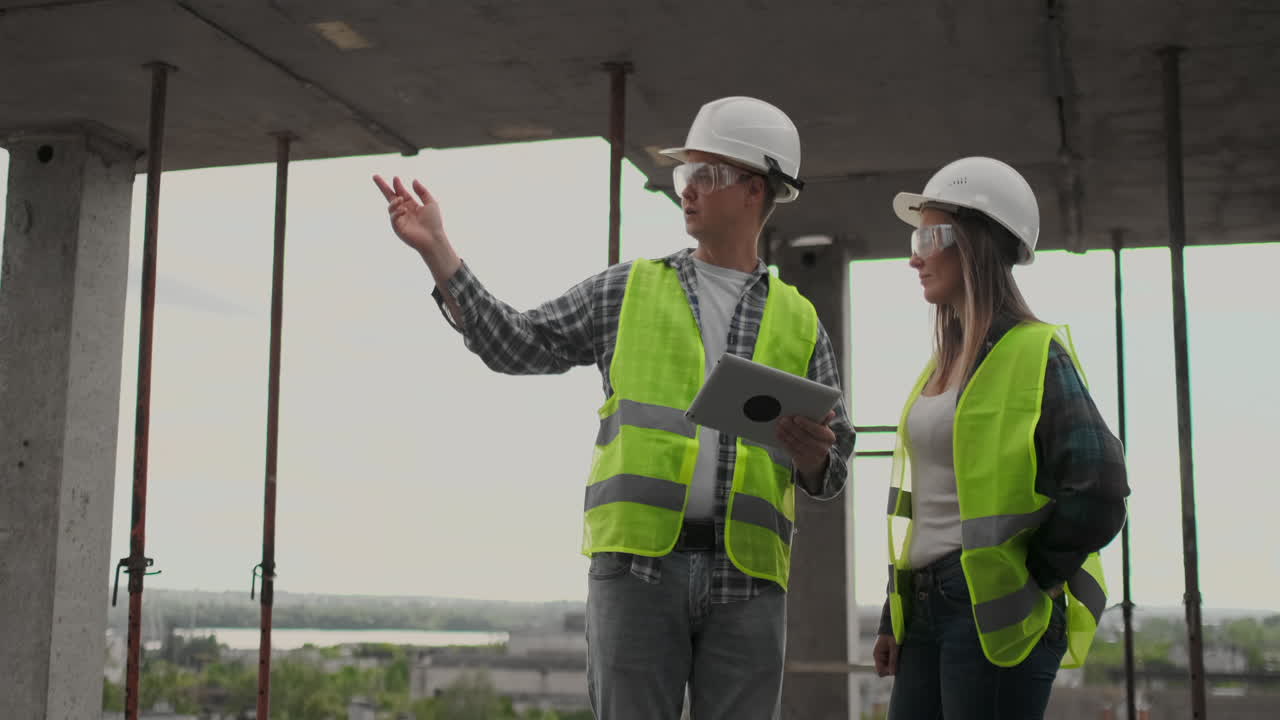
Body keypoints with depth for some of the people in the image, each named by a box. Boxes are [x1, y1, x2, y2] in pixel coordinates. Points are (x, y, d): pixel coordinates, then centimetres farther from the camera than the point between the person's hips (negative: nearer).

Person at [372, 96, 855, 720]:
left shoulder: (799, 323, 14)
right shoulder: (628, 291, 13)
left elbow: (828, 476, 14)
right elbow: (515, 345, 12)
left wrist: (811, 452, -10)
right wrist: (435, 248, 6)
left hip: (746, 581, 1)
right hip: (637, 566, -1)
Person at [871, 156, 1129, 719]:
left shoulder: (1034, 355, -9)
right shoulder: (945, 363, 15)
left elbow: (1098, 493, -18)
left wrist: (1027, 580, -8)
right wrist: (893, 620, 15)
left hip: (998, 617, -8)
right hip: (925, 609, 8)